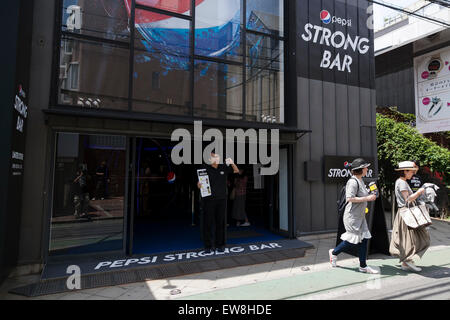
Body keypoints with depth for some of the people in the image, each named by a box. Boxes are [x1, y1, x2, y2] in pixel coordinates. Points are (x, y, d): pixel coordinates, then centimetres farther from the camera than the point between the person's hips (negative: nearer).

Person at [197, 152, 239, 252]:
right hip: (209, 200, -3)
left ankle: (220, 244, 20)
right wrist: (199, 185, -25)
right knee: (209, 223, 0)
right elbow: (199, 184, -1)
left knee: (221, 222, 8)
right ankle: (209, 245, 11)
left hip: (222, 199, 3)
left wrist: (232, 163, -2)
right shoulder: (205, 168, -1)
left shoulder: (223, 167, 9)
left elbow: (236, 171, 18)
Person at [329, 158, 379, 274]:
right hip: (352, 216, -10)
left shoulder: (360, 180, 13)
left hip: (360, 216, 10)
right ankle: (334, 252, 19)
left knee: (364, 239, 8)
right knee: (354, 239, -2)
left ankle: (363, 266, 17)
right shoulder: (353, 181, -18)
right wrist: (367, 198, -22)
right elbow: (350, 198, -26)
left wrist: (369, 196, 13)